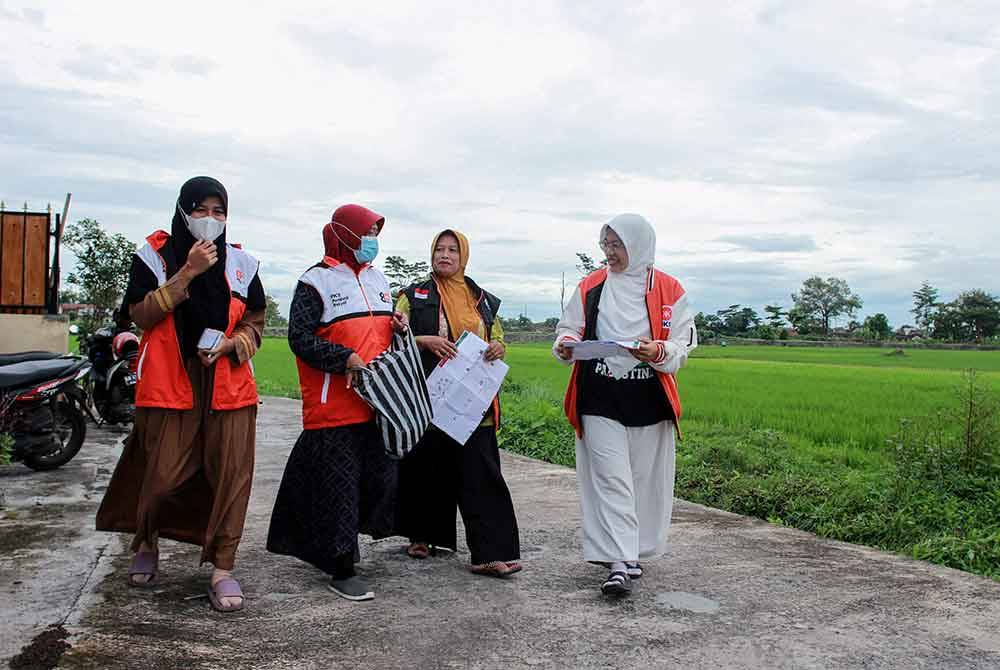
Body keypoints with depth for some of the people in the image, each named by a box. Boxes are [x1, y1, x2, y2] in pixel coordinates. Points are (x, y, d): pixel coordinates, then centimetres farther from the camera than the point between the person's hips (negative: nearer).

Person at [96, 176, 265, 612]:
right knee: (162, 473, -1)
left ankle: (222, 568, 5)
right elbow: (141, 313, -7)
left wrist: (227, 346, -10)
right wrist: (187, 272, -15)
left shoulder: (240, 263, 10)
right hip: (169, 384, -2)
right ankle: (146, 544, 30)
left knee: (230, 473, -5)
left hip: (228, 384, 2)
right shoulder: (154, 255, 4)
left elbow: (254, 325, 11)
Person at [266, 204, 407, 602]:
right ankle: (341, 571, 8)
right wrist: (346, 359, -21)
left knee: (380, 476, 12)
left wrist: (400, 327, 5)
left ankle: (329, 546, 30)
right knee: (337, 486, -3)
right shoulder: (317, 281, -6)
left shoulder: (378, 280, 18)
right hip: (333, 407, -8)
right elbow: (300, 337, -12)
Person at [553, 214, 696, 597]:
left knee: (645, 478, 9)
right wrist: (565, 344, -12)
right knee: (610, 479, -5)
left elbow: (684, 342, -1)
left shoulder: (668, 290, 1)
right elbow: (569, 327, 11)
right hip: (600, 399, 0)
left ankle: (631, 552, 26)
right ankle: (619, 563, -4)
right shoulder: (590, 287, 7)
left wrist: (659, 352, -21)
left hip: (648, 400, 0)